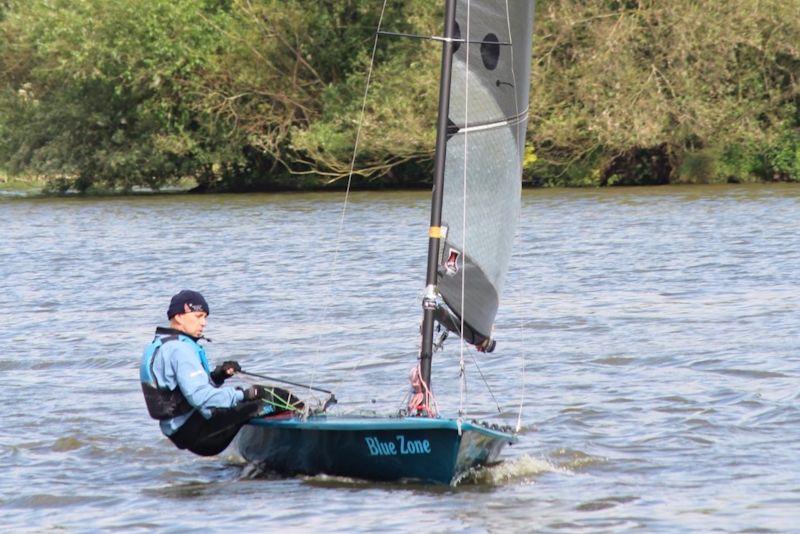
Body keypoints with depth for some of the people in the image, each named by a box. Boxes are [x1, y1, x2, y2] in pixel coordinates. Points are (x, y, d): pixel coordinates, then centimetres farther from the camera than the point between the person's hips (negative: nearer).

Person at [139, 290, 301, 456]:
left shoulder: (158, 345, 16)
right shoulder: (179, 349, -18)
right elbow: (200, 397, -29)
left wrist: (216, 376, 4)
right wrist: (246, 394, -25)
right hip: (197, 433, -11)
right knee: (271, 398, -17)